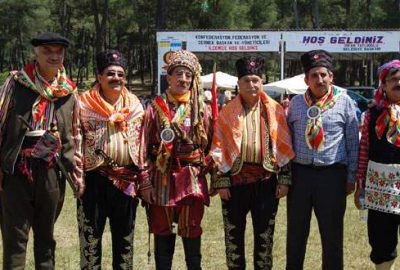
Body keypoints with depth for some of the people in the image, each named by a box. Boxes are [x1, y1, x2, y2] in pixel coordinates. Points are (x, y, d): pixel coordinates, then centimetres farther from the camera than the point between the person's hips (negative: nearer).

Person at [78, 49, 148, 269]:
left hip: (127, 179, 3)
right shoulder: (85, 104, -1)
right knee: (90, 235, 1)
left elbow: (142, 144, 12)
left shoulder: (135, 105, 10)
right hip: (95, 178, -3)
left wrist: (144, 178, 8)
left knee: (124, 236, 12)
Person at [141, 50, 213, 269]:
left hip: (192, 180, 0)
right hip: (162, 179, 0)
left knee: (192, 234, 4)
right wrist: (145, 183, -3)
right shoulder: (155, 107, 2)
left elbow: (210, 146, 7)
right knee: (163, 235, 8)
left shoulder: (201, 109, 5)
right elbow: (145, 147, 2)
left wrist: (210, 175, 1)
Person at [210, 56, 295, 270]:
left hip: (266, 178, 0)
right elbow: (218, 148, 1)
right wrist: (221, 181, -5)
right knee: (233, 233, 8)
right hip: (235, 177, 0)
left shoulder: (275, 110, 5)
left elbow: (284, 147, 4)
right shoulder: (228, 112, 3)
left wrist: (284, 178, -1)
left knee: (265, 234, 7)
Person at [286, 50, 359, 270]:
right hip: (299, 173, 2)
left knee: (332, 234, 5)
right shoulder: (296, 103, 7)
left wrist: (351, 177, 0)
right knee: (296, 233, 12)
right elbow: (287, 138, 13)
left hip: (332, 174, -2)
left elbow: (353, 142, 2)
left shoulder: (344, 102, 0)